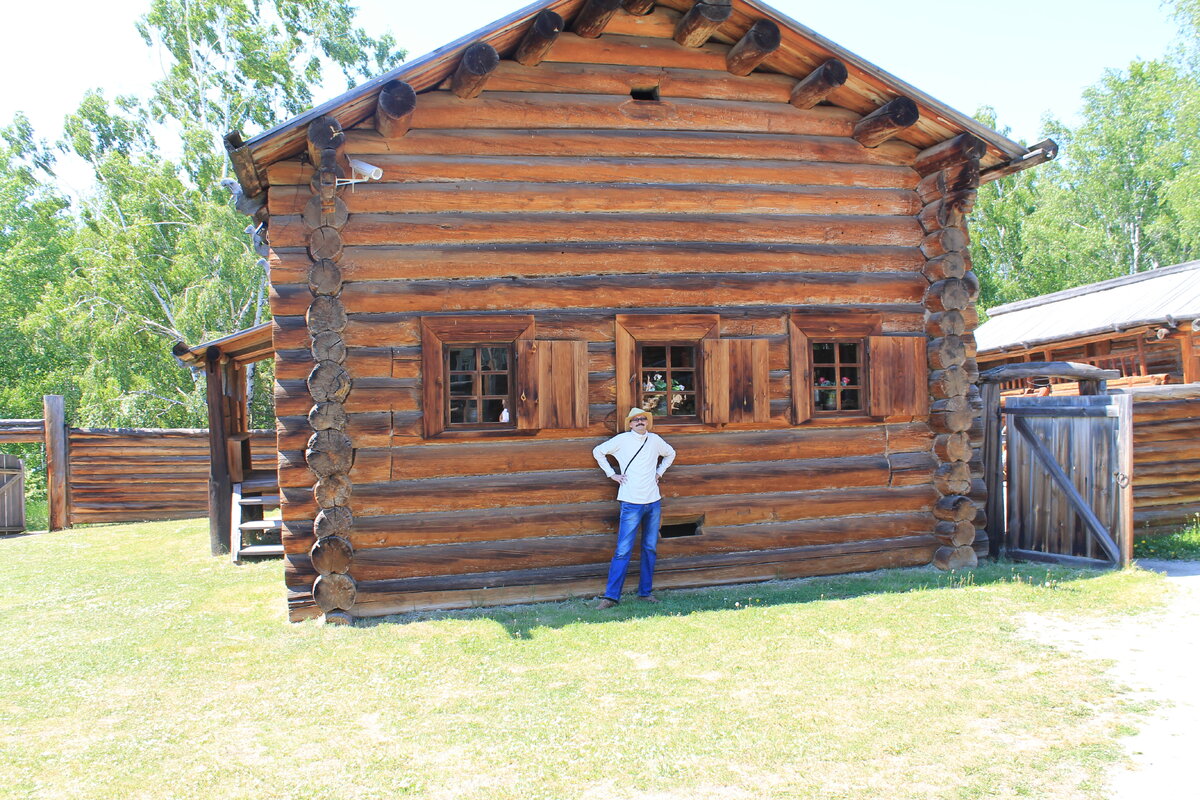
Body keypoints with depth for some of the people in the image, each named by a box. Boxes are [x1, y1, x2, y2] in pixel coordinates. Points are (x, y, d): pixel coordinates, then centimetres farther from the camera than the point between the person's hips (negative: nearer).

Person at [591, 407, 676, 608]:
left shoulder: (655, 440, 9)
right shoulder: (622, 439, -1)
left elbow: (670, 453, 28)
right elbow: (598, 451, 9)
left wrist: (660, 472, 15)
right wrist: (612, 474, 3)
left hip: (653, 502, 4)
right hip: (631, 503, -4)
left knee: (650, 549, 9)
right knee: (623, 551, -8)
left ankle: (646, 591, 19)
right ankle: (611, 595, -5)